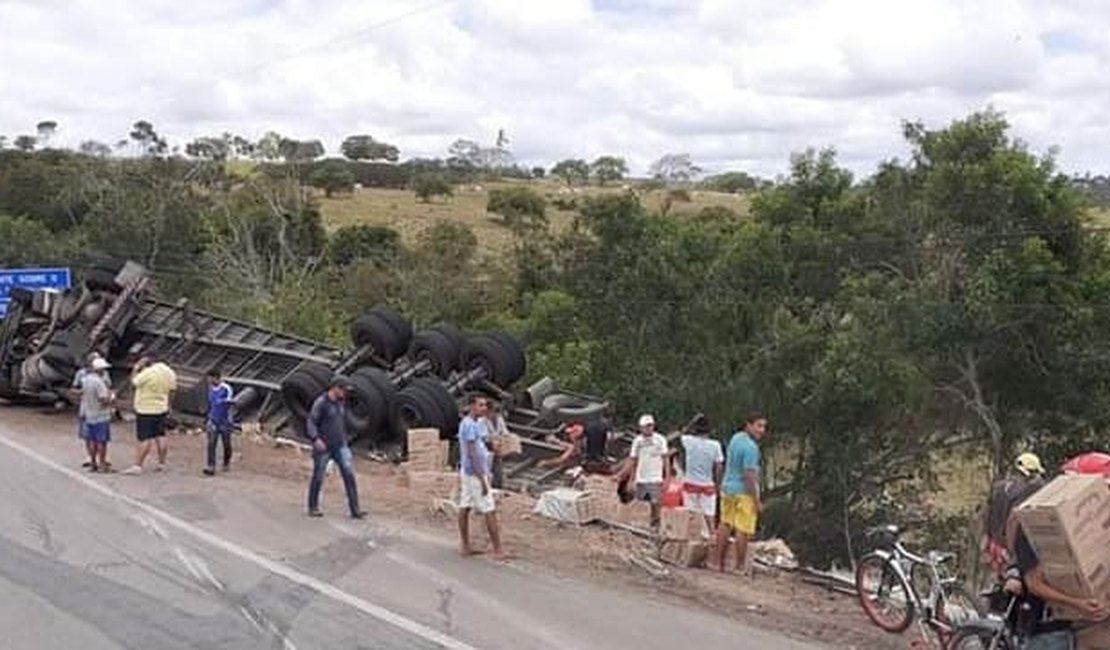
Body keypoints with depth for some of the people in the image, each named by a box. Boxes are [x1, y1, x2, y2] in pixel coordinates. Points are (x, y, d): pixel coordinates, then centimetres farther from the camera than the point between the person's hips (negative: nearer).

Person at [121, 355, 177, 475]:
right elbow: (172, 389, 8)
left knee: (145, 439, -5)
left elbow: (134, 382, -7)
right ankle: (162, 463, 21)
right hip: (161, 409, 7)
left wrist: (136, 368, 1)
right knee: (160, 436, 14)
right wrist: (167, 405, 18)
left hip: (145, 411, -7)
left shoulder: (147, 373, -21)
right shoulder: (169, 372, 1)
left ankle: (137, 466, -2)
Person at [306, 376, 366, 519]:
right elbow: (310, 423, -16)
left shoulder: (341, 403, 9)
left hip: (340, 447, 5)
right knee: (318, 478, 7)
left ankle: (355, 510, -9)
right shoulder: (320, 403, -12)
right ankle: (313, 507, 26)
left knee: (349, 475, -7)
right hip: (323, 448, -5)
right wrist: (316, 439, -28)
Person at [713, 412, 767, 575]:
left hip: (727, 488, 9)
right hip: (744, 492, -9)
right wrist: (756, 501, -19)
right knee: (743, 530, 1)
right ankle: (740, 565, 8)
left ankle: (718, 561, 18)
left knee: (725, 525, 13)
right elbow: (749, 475, -23)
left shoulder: (736, 438, 6)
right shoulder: (751, 447, -21)